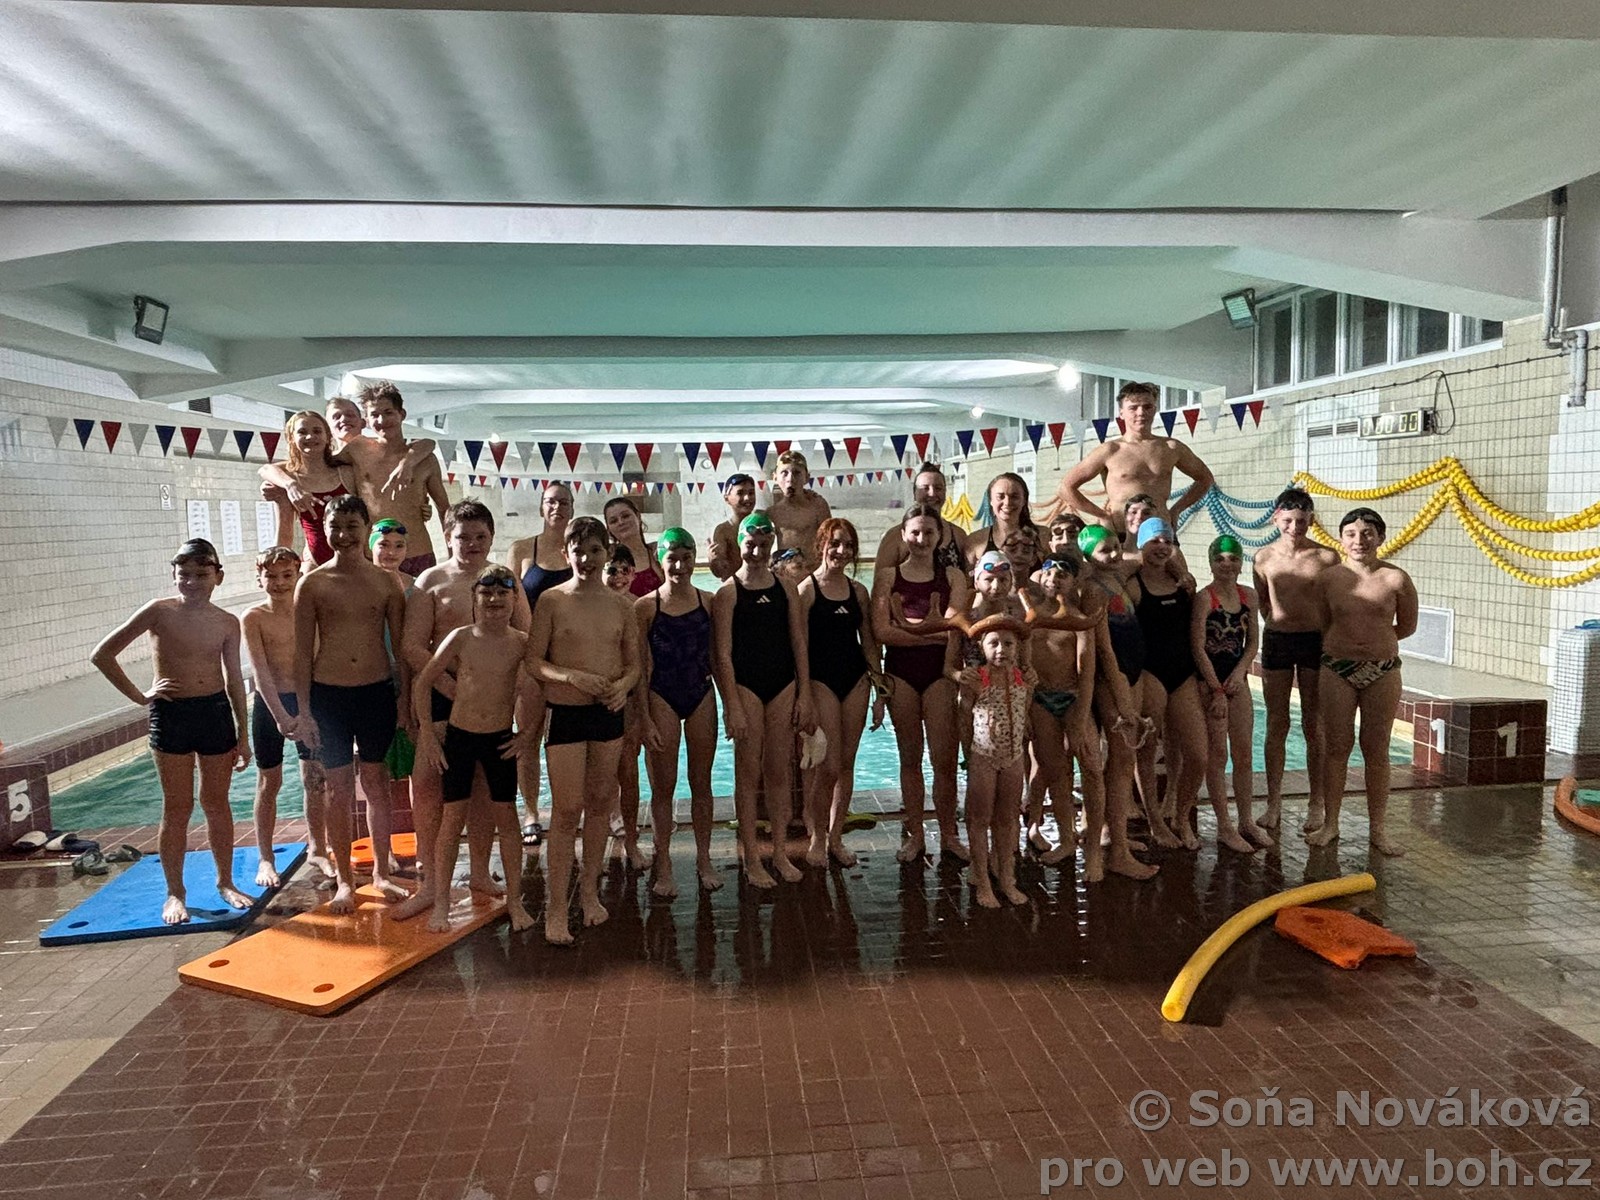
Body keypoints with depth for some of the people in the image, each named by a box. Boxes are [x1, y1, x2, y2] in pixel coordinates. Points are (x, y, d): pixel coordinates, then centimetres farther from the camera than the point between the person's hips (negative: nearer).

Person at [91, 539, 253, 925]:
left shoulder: (227, 622, 2)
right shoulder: (159, 612, -7)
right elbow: (101, 654, -5)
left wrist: (242, 734, 8)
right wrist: (138, 696, -6)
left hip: (216, 712, 2)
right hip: (170, 714, -2)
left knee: (217, 803, 12)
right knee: (178, 807, 4)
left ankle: (225, 882, 24)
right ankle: (175, 893, 17)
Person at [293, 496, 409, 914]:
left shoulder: (385, 582, 1)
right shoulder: (311, 584, -2)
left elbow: (400, 643, 5)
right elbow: (303, 652, -1)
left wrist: (405, 695, 1)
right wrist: (303, 710, -4)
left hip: (377, 692, 1)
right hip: (328, 695, -1)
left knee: (377, 785, 11)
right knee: (339, 790, 7)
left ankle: (381, 872, 26)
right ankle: (344, 881, 21)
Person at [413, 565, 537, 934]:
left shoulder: (522, 644, -7)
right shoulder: (460, 638, -9)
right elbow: (422, 683, -2)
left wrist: (529, 732, 2)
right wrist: (427, 735, -3)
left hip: (501, 740, 1)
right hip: (458, 736, -1)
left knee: (507, 817, 7)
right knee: (452, 818, 4)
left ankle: (514, 900, 18)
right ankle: (441, 902, 16)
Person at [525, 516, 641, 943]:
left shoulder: (621, 605, 6)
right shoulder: (552, 600, -2)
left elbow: (634, 663, 10)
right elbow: (533, 660, -5)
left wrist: (623, 684, -11)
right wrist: (571, 676, -21)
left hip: (609, 713, 4)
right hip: (564, 712, -4)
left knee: (600, 803, 12)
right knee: (567, 809, -5)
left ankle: (589, 891, 27)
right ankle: (556, 907, 4)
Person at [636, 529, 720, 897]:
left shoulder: (708, 602, 2)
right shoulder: (645, 607, -6)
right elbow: (642, 667, -5)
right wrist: (645, 718, -8)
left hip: (701, 695, 3)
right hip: (662, 698, -3)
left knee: (701, 781, 11)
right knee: (663, 786, 4)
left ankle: (704, 859, 23)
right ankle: (663, 867, 15)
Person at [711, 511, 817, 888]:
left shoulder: (785, 588, 8)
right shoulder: (728, 592, -4)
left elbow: (799, 644, 9)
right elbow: (723, 654, -8)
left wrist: (805, 695, 4)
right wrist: (733, 707, -13)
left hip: (783, 685, 4)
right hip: (745, 684, -4)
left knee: (779, 772, 9)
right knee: (748, 774, 3)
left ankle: (780, 853, 20)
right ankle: (752, 859, 12)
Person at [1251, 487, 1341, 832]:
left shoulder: (1326, 558, -6)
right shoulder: (1264, 558, 0)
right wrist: (1279, 625, 10)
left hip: (1315, 642, -2)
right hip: (1276, 641, 2)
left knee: (1314, 727, 5)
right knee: (1276, 725, 6)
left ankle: (1316, 805, 15)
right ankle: (1274, 804, 14)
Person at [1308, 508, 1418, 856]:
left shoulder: (1396, 579, -5)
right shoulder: (1328, 578, -1)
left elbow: (1407, 627, 7)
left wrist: (1374, 641, 7)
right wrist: (1343, 644, 7)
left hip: (1383, 672, -1)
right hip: (1336, 670, 1)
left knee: (1376, 750, 7)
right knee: (1337, 746, 6)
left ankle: (1377, 828, 16)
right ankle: (1330, 823, 15)